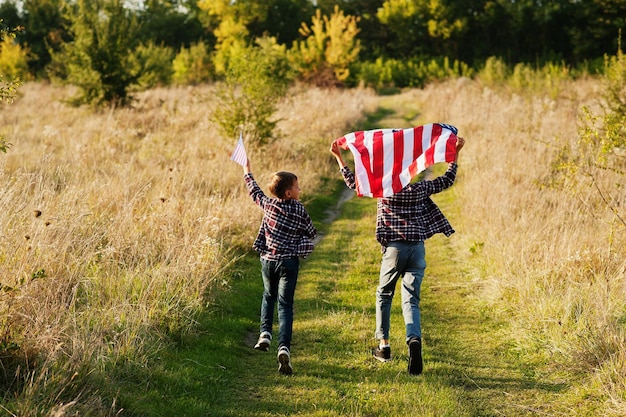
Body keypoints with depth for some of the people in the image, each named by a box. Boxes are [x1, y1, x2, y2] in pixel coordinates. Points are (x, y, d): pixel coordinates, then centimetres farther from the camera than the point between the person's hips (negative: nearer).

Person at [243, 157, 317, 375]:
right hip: (289, 262, -3)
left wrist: (247, 172, 37)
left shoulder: (268, 204, 2)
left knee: (269, 296, 28)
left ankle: (265, 333, 13)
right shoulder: (299, 210, -3)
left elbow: (254, 190, 21)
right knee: (285, 304, -4)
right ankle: (284, 347, -20)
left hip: (268, 260, 3)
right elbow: (312, 233, 7)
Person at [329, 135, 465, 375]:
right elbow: (447, 180, 17)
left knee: (384, 295, 20)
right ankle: (414, 340, -28)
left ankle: (383, 346, 21)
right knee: (411, 300, 0)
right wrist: (456, 153, 24)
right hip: (417, 249, 1)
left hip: (393, 249, -1)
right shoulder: (420, 189, 5)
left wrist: (338, 157, 12)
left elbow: (353, 182, 6)